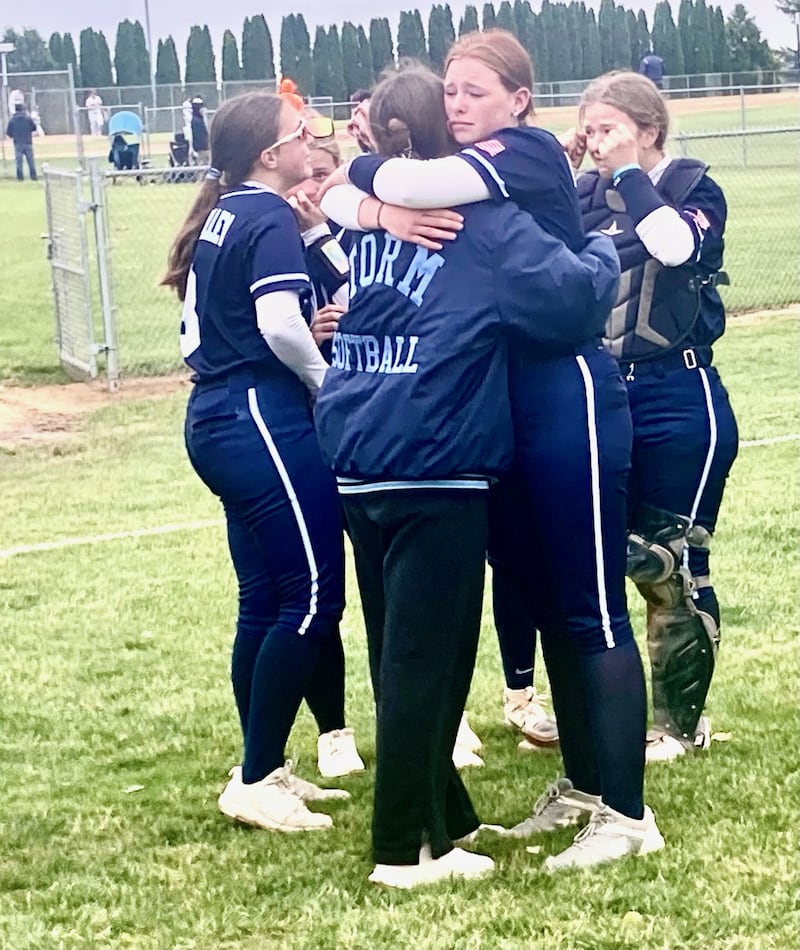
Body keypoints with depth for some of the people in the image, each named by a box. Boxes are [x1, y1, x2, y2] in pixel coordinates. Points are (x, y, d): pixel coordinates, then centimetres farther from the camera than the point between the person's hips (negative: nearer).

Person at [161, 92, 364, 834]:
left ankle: (264, 770, 19)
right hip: (263, 417, -10)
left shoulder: (220, 216, 16)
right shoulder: (270, 218, -11)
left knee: (267, 599, 13)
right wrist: (326, 383, -8)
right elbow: (280, 322, -23)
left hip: (217, 415, 10)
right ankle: (255, 781, -3)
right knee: (312, 598, -7)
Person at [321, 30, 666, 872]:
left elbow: (409, 184, -26)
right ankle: (581, 784, 27)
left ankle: (626, 813, 1)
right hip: (497, 407, 8)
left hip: (567, 397, -8)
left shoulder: (529, 154, -11)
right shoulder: (463, 182, 14)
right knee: (543, 601, 14)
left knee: (590, 607, -5)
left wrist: (368, 170, -7)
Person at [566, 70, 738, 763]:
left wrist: (629, 172, -17)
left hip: (677, 401, -5)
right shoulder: (585, 197, 9)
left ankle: (681, 723, 13)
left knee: (669, 565, 0)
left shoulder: (693, 189, -4)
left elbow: (676, 244, -25)